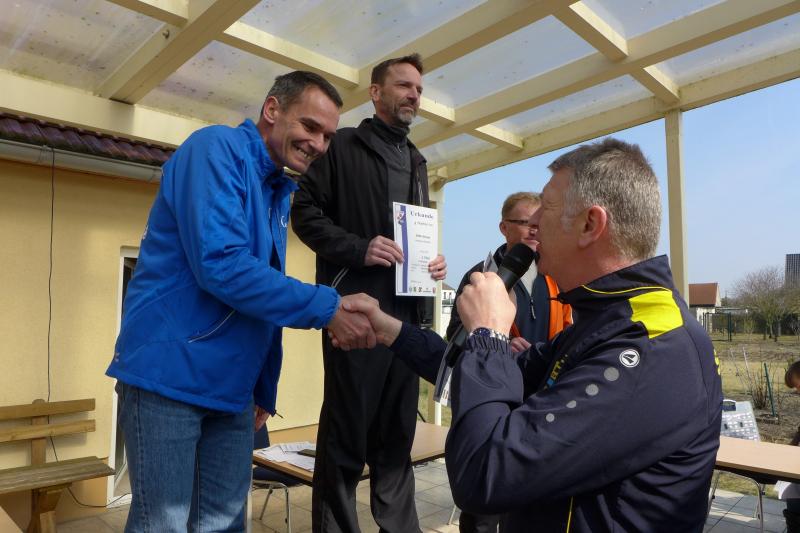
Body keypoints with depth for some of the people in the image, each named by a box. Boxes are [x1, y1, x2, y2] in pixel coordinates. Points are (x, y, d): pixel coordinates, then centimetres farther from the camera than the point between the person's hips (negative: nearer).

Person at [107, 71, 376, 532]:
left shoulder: (280, 192, 13)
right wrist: (327, 307, -22)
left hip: (233, 387, 8)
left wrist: (265, 387, 16)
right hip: (169, 373, -7)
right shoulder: (217, 148, -11)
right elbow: (220, 266, -26)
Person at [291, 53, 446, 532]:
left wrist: (435, 261, 6)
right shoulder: (343, 147, 2)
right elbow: (305, 214, -4)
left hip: (409, 313, 7)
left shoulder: (417, 163, 22)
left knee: (398, 433, 14)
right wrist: (359, 248, -16)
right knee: (346, 434, 2)